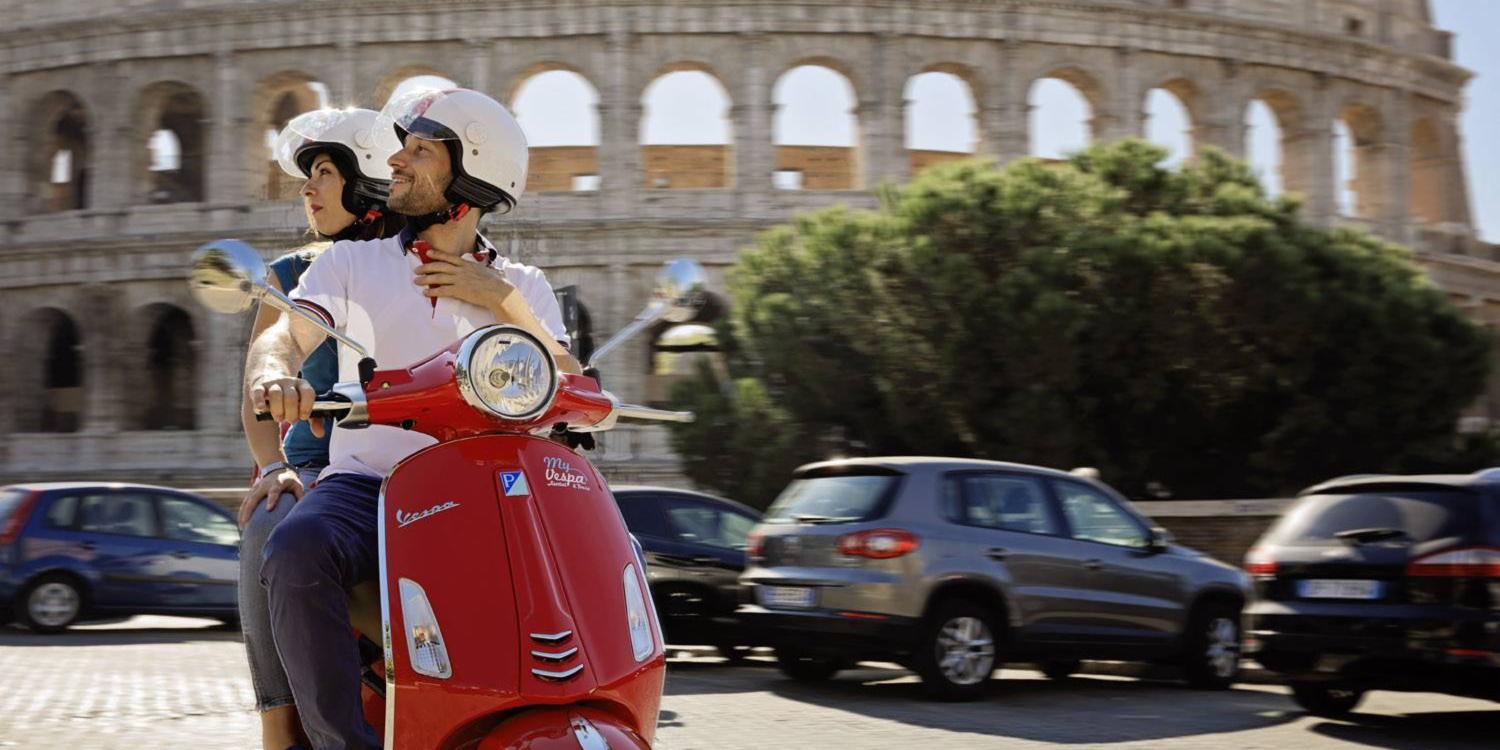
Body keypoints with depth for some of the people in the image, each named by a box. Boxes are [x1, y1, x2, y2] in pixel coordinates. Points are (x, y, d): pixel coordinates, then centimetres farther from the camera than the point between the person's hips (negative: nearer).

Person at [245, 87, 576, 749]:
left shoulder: (523, 287, 17)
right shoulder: (354, 262, 15)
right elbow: (284, 335, -3)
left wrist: (505, 304, -4)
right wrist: (272, 372, -28)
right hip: (366, 481, 0)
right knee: (296, 551, -34)